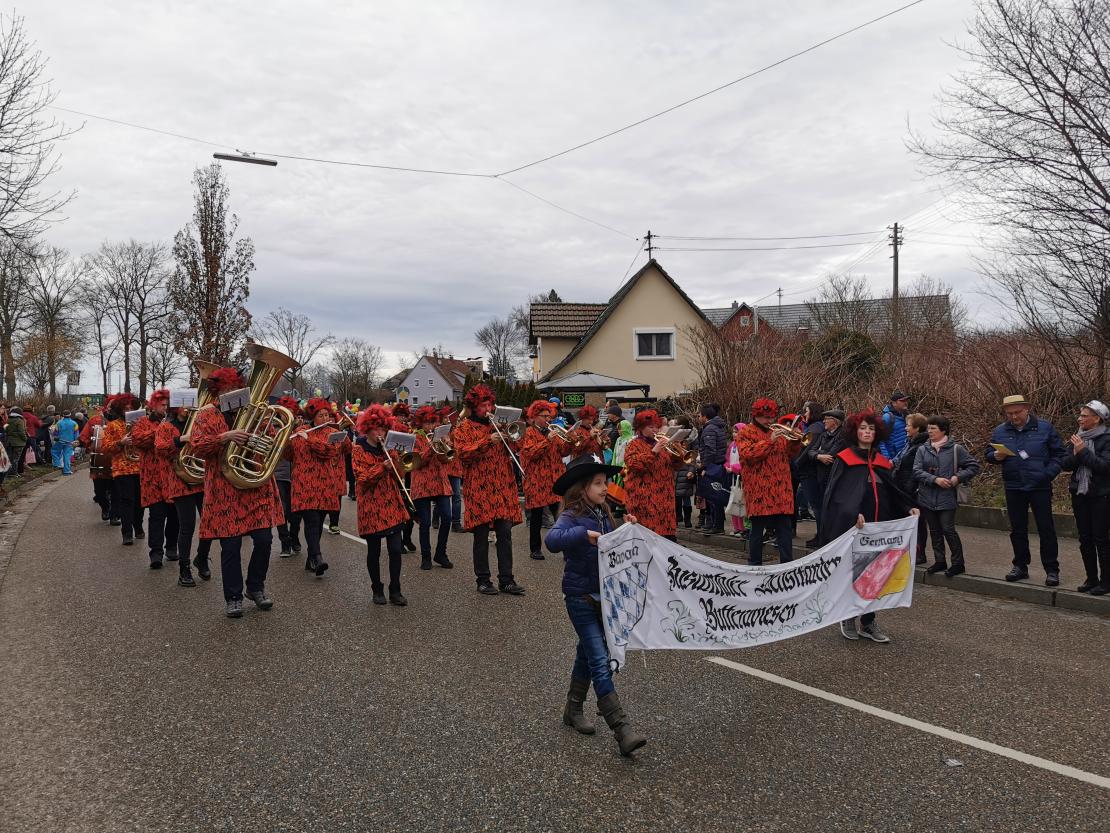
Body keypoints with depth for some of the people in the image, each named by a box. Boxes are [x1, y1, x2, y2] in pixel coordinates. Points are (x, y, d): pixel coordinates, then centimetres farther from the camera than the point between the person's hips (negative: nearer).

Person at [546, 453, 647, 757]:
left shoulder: (603, 515, 6)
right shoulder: (572, 516, -16)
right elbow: (552, 540, -36)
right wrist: (584, 534, -43)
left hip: (604, 595, 8)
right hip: (580, 598, -8)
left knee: (588, 654, 20)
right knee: (601, 662, -10)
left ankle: (573, 709, 37)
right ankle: (622, 731, -11)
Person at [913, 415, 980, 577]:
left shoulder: (955, 449, -2)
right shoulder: (922, 449, 3)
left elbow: (973, 466, 2)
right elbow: (916, 471, -5)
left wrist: (958, 477, -10)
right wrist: (935, 480, -16)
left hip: (947, 498, -3)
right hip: (927, 498, 4)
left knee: (948, 529, -6)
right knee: (934, 531, 12)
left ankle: (958, 563, 8)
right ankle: (939, 561, 23)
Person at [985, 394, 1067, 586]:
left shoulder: (1045, 427, -2)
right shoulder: (1000, 431, 5)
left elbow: (1059, 454, 0)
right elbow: (988, 454, 11)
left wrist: (1049, 473, -13)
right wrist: (996, 456, -12)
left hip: (1040, 488, -3)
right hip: (1013, 488, 3)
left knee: (1046, 529, 0)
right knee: (1017, 530, 11)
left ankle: (1052, 570, 8)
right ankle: (1020, 566, 22)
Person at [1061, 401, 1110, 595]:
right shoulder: (1077, 438, 9)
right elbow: (1065, 464, 3)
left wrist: (1083, 451, -19)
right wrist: (1075, 454, -16)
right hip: (1079, 494, 6)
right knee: (1085, 539, 9)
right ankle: (1091, 578, 19)